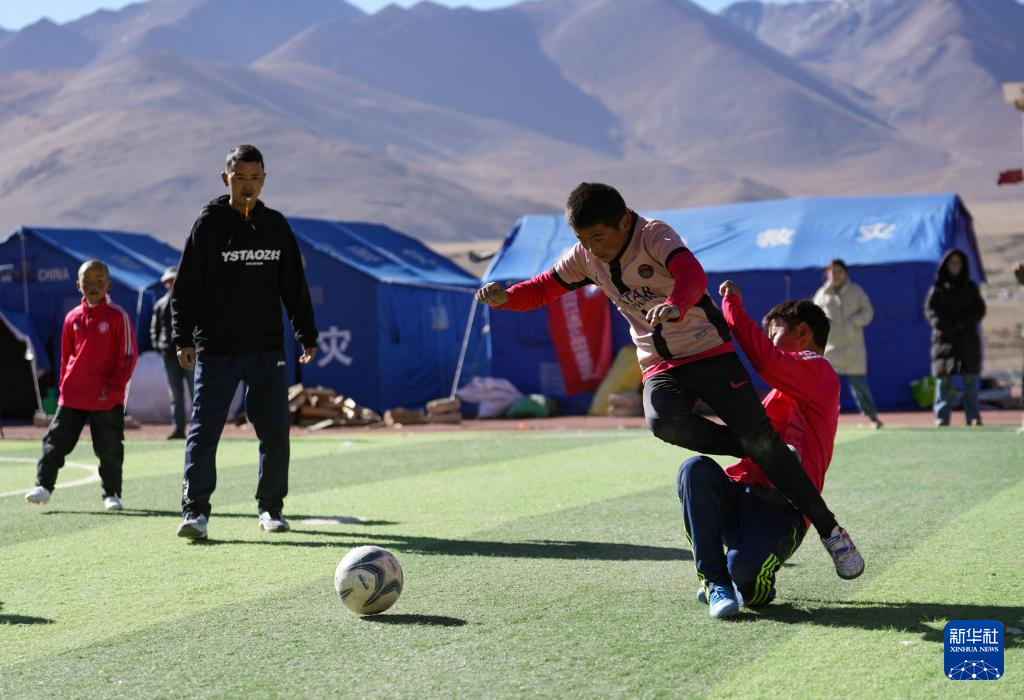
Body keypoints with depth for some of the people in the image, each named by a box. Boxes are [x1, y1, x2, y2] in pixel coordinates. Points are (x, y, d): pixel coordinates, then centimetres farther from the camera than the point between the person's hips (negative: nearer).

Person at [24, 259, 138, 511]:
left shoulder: (118, 316, -6)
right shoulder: (73, 318, 7)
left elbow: (129, 355, -6)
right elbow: (66, 355, 16)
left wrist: (114, 386, -12)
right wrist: (63, 385, 10)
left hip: (107, 398, -4)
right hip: (72, 395, 4)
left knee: (110, 449, 3)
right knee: (56, 440, 3)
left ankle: (112, 494, 14)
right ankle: (43, 486, 11)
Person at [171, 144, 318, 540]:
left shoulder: (276, 225, 10)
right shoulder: (209, 224, -1)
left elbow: (294, 285, 17)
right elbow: (186, 286, -2)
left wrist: (306, 335, 14)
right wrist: (184, 338, -10)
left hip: (267, 348, 3)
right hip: (215, 348, -3)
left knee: (275, 430, 6)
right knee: (204, 429, -7)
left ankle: (271, 508, 19)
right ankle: (195, 511, -5)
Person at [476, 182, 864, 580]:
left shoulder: (654, 235, -17)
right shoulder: (585, 257, 2)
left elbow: (692, 274, -35)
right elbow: (543, 289, 10)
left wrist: (675, 305, -58)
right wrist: (504, 297, -12)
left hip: (710, 353, -4)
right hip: (660, 367, 4)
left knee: (758, 437, -15)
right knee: (663, 421, -31)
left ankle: (830, 531, 0)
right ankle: (762, 458, -9)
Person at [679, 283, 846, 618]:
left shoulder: (818, 371, 2)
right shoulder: (783, 391, 30)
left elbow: (766, 360, -16)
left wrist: (733, 306, -7)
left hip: (781, 511, -8)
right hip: (741, 496, 8)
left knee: (744, 566, -36)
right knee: (696, 469, -25)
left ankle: (759, 584, 4)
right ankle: (714, 581, -19)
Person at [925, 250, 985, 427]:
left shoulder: (970, 287, 12)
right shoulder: (937, 288, 8)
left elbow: (979, 309, 4)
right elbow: (930, 309, 0)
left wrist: (964, 323, -12)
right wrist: (944, 325, -15)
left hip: (968, 338, 1)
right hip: (944, 339, -1)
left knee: (970, 379, -4)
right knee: (943, 379, -8)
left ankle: (973, 416, -3)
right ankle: (942, 417, -7)